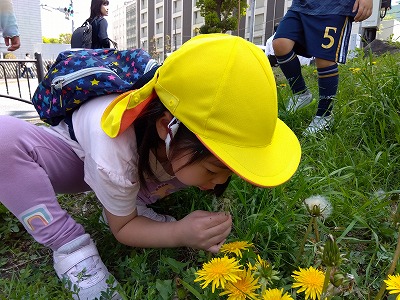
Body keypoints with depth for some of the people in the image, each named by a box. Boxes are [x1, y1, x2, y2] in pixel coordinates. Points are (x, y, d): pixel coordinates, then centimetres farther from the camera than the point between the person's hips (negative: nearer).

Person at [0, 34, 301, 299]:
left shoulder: (193, 135, -30)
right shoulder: (113, 154, -42)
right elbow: (122, 227, -25)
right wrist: (178, 233, -41)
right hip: (77, 155, -3)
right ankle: (73, 250, -20)